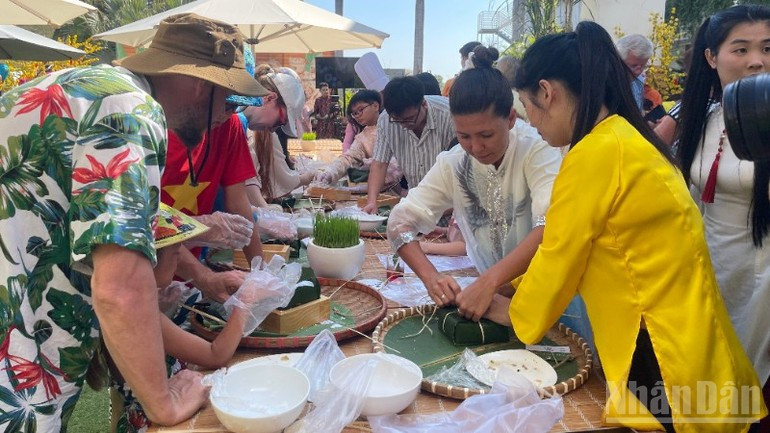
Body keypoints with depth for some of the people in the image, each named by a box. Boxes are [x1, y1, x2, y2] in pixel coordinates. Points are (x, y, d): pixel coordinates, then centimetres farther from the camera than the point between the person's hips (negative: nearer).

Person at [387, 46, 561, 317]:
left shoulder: (536, 150, -15)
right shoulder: (453, 163, -5)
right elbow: (401, 221, -6)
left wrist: (490, 281, -39)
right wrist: (430, 276, -22)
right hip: (487, 288, 3)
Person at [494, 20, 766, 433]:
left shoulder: (597, 152, -21)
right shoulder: (626, 139, 8)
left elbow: (558, 258, -11)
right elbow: (567, 245, 13)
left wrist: (514, 313, 6)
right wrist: (513, 288, 15)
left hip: (666, 358, -8)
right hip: (683, 338, 8)